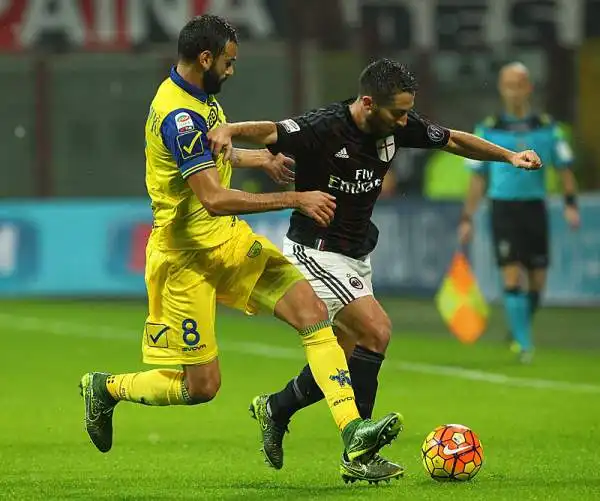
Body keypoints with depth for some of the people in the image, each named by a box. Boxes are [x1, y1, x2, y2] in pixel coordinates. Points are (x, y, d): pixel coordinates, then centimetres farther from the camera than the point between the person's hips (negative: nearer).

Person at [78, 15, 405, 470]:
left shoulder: (201, 98, 7)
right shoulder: (179, 116, -25)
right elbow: (214, 198, -32)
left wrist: (259, 158, 37)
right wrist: (296, 200, -28)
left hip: (228, 240, 9)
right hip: (186, 256, -9)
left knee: (312, 311, -11)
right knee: (201, 386, -2)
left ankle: (353, 432, -19)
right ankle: (106, 388, 25)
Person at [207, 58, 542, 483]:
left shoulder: (398, 127, -4)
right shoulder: (324, 128, -25)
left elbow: (455, 140, 10)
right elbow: (270, 133, -39)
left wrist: (509, 156, 2)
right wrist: (228, 131, -60)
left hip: (356, 256, 8)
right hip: (316, 252, -8)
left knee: (347, 361, 12)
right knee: (376, 331, -20)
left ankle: (275, 409, 36)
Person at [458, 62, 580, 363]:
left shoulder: (546, 127, 4)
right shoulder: (488, 130, 2)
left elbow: (564, 168, 7)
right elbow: (478, 178, 7)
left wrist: (570, 204, -7)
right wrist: (467, 218, 4)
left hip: (534, 207, 2)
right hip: (503, 208, -2)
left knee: (537, 281, 5)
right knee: (512, 277, -12)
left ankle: (519, 332, 29)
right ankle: (524, 344, -9)